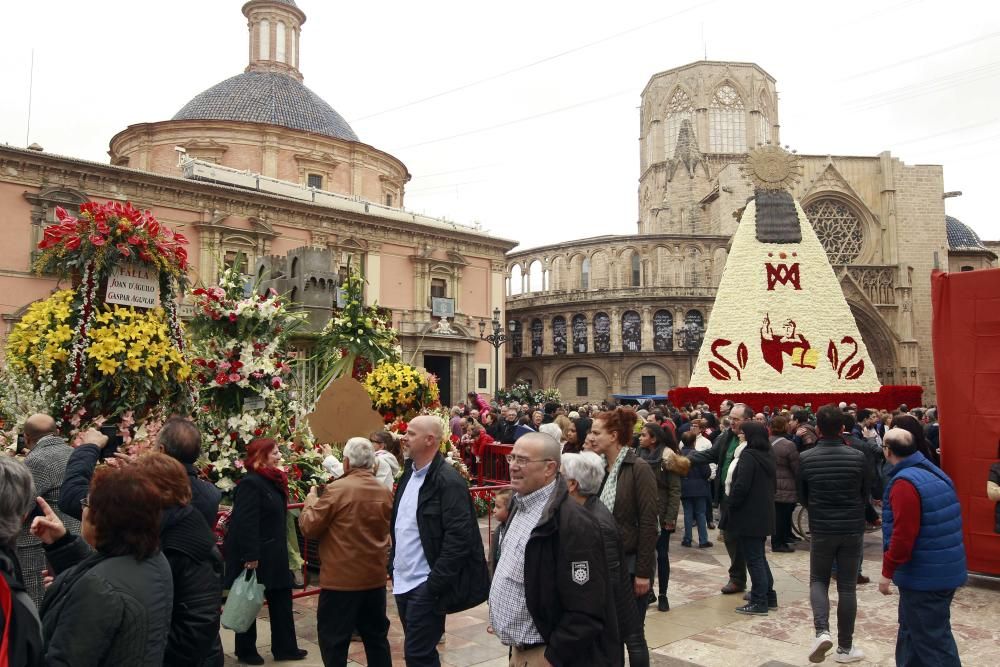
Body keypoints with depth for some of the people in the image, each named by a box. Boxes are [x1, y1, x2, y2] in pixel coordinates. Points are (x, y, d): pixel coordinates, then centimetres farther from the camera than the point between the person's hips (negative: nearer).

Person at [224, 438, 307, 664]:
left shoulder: (273, 481, 9)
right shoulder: (250, 484, -20)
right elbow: (246, 523, -25)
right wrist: (250, 556, -27)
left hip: (273, 554, 9)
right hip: (253, 555, -9)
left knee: (281, 599, 12)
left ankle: (285, 647, 22)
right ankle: (245, 651, 22)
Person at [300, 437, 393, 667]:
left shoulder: (336, 489, -16)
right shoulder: (385, 492, 2)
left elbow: (309, 527, -8)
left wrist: (311, 500, 6)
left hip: (341, 578, -5)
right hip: (375, 576, 6)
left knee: (334, 639, 7)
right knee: (376, 635, 17)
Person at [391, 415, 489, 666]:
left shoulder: (448, 481, -17)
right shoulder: (408, 473, 8)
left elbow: (459, 537, -22)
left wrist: (435, 584, -21)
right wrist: (394, 563, 11)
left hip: (425, 586, -8)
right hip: (403, 581, 8)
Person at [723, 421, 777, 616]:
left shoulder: (748, 456, -18)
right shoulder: (767, 455, 10)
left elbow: (741, 486, -24)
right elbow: (773, 484, 19)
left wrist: (731, 506, -10)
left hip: (749, 515, -9)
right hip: (764, 514, 9)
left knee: (754, 558, -1)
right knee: (759, 557, 19)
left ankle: (759, 603, 4)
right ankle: (769, 597, 27)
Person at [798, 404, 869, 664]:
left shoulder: (806, 458, -9)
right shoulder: (857, 457, -9)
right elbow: (866, 493, 5)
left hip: (821, 529, 0)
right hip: (852, 529, 0)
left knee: (818, 581, 15)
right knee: (847, 587, 9)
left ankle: (822, 631, -6)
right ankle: (845, 647, 17)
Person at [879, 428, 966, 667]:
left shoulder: (904, 482, -21)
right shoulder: (934, 472, 8)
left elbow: (903, 535, -25)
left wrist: (887, 572, -16)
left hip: (925, 576, -10)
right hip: (945, 570, 10)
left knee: (932, 639, 0)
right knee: (913, 630, 20)